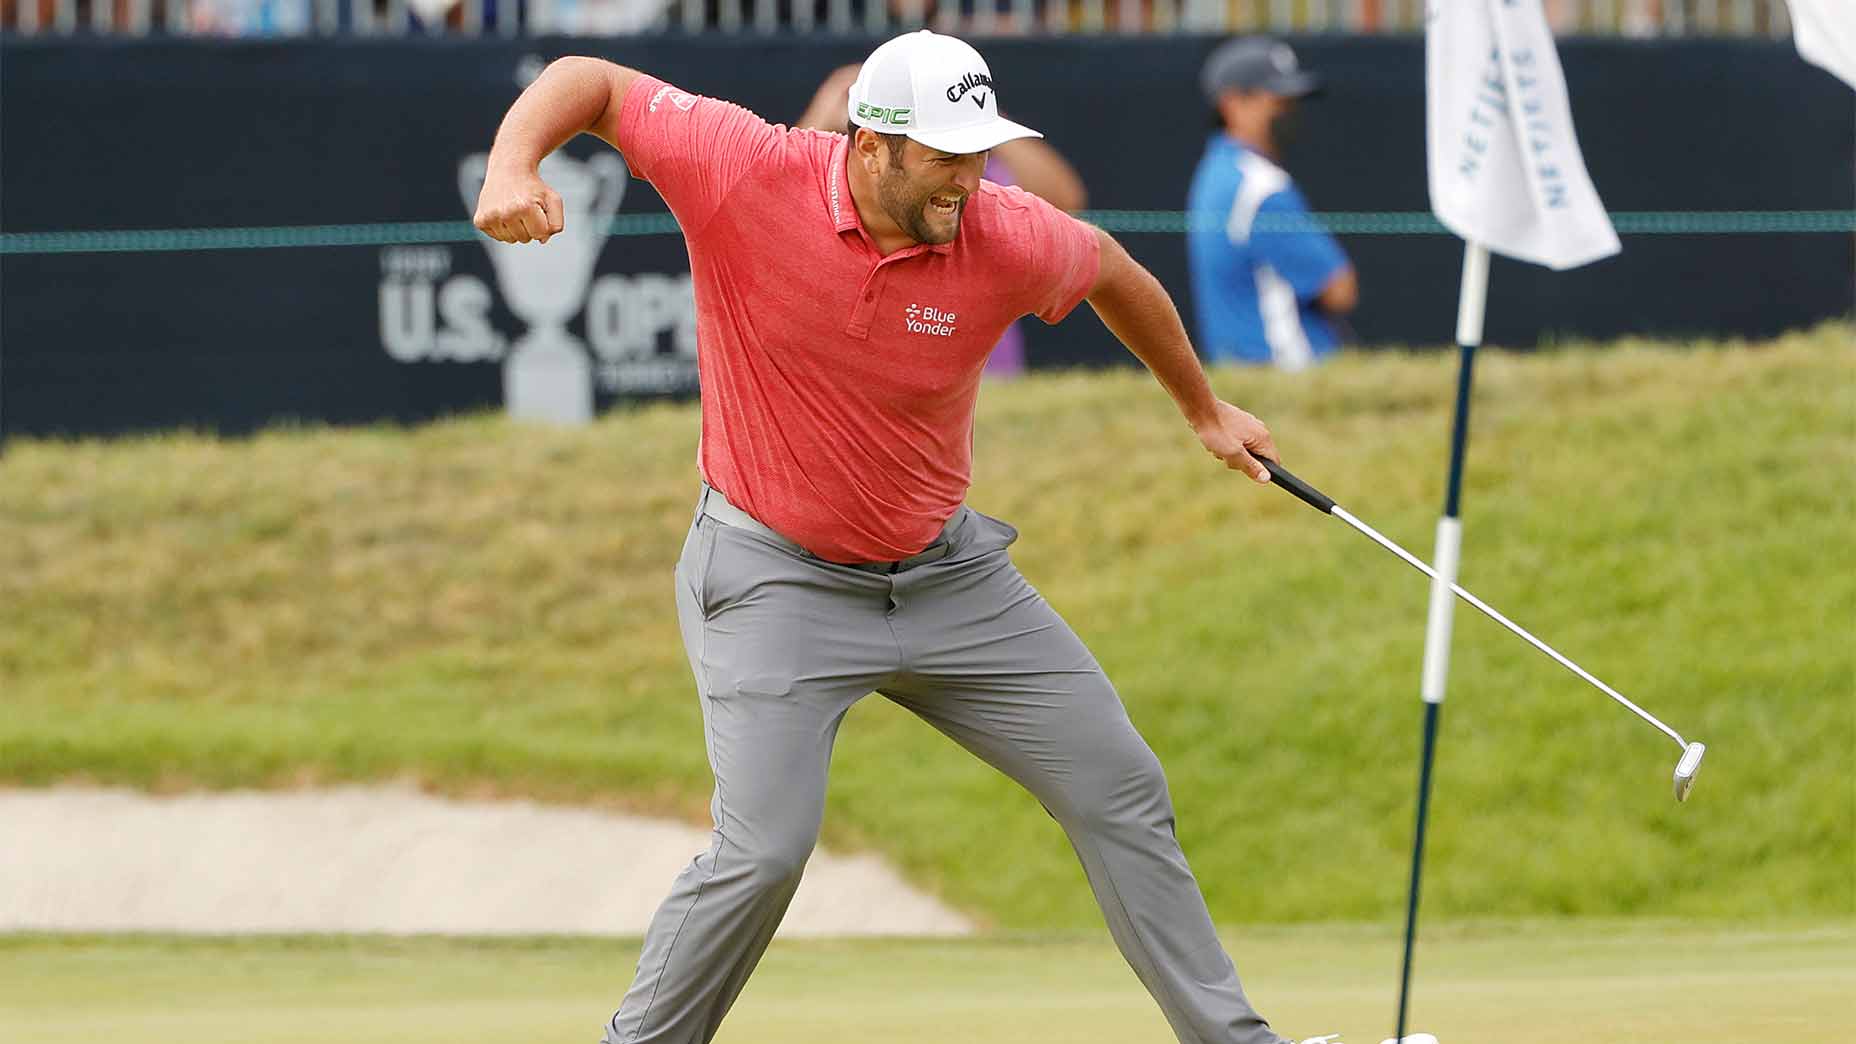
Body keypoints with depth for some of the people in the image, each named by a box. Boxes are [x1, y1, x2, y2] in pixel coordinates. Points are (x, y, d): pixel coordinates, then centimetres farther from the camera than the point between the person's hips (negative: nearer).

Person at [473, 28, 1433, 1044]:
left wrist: (1202, 409, 23)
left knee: (1121, 791, 7)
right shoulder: (743, 173, -21)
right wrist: (513, 165, -33)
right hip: (775, 579, -4)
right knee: (763, 850, -19)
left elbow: (1112, 272, 8)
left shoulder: (1007, 238, -15)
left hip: (947, 571, 4)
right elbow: (592, 81, -11)